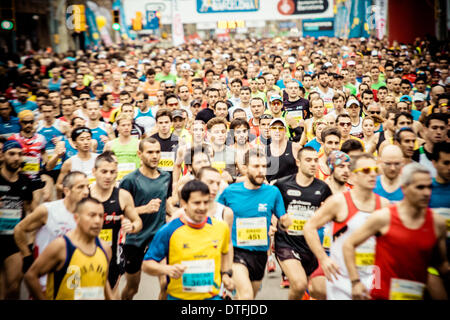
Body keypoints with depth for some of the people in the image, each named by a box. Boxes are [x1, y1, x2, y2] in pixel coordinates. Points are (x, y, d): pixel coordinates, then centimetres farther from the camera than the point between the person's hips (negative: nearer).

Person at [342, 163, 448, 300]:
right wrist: (356, 282, -10)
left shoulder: (437, 222, 0)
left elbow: (443, 263, 11)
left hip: (417, 295, 3)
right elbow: (348, 244, -4)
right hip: (382, 295, -3)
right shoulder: (383, 217, -9)